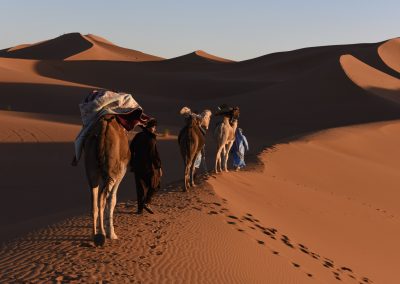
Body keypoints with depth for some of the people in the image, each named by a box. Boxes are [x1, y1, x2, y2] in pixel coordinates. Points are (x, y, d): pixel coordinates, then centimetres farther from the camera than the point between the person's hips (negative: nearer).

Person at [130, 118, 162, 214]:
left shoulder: (138, 136, 5)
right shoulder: (151, 138, -15)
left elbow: (131, 150, 10)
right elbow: (155, 154, -17)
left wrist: (132, 164, 17)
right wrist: (159, 167, -9)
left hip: (138, 166, 6)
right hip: (149, 166, -5)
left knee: (141, 187, 12)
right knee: (153, 184, 13)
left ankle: (140, 208, 13)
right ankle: (146, 202, 0)